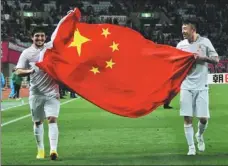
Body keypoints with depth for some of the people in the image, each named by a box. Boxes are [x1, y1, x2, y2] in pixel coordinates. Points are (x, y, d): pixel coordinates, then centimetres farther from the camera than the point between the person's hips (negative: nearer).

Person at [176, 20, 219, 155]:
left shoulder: (205, 42, -1)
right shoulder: (181, 45, 6)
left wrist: (203, 58, -16)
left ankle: (199, 135, 30)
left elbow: (216, 60, -1)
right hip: (186, 86, 1)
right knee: (187, 118, -4)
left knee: (203, 118, -2)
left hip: (201, 86, -1)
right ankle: (191, 147, 7)